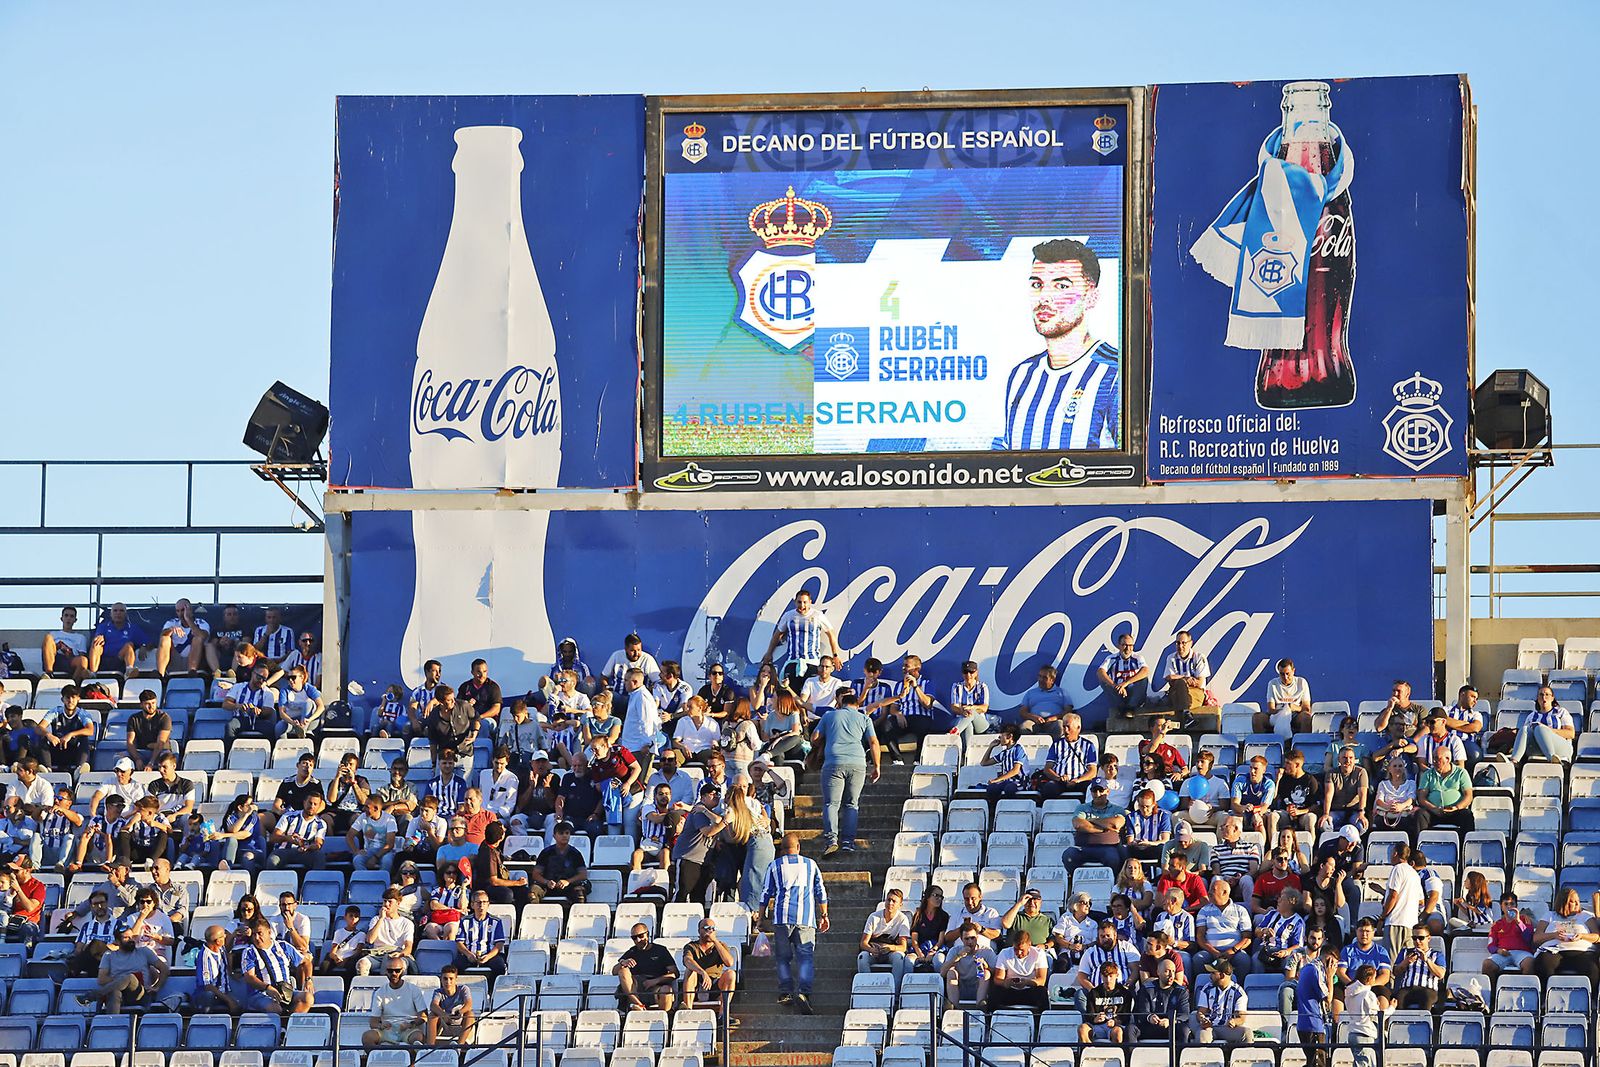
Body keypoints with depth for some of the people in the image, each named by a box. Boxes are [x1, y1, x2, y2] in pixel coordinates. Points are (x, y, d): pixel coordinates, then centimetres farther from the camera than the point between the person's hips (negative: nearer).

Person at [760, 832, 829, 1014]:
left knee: (783, 957, 10)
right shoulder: (811, 865, 12)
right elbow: (820, 892, 12)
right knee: (806, 956, -5)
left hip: (782, 917, 0)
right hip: (806, 917, 0)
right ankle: (803, 991, -22)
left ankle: (785, 991, 3)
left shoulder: (775, 866, 9)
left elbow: (766, 893, 10)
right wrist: (824, 915, 18)